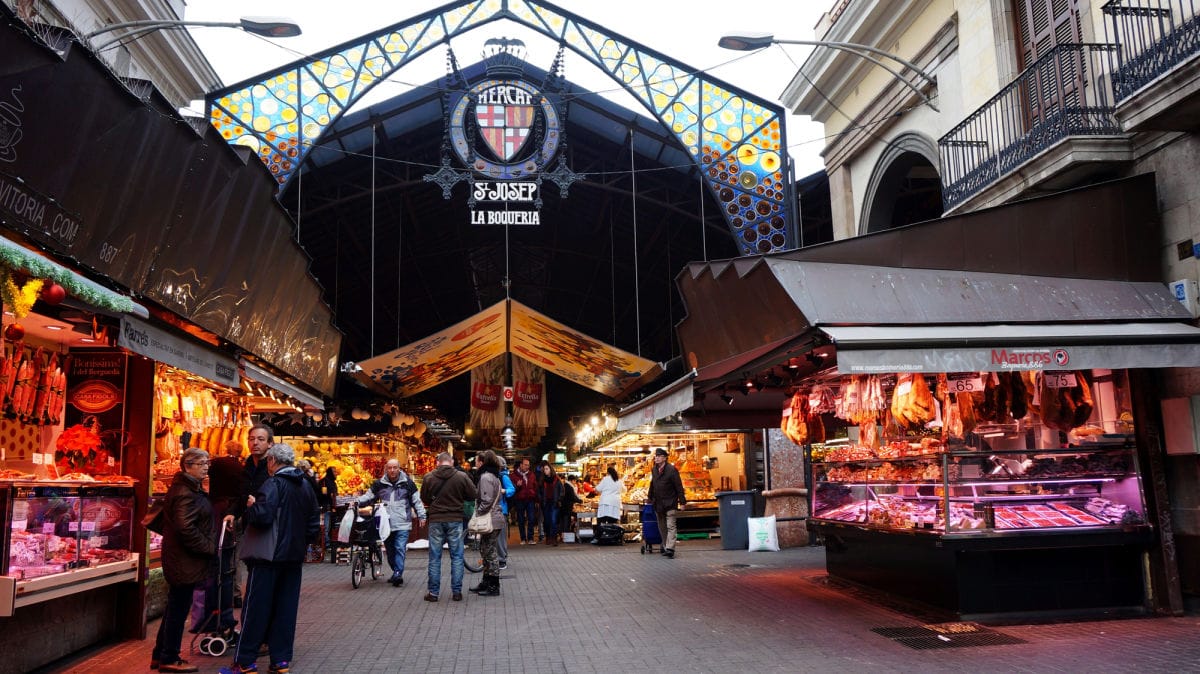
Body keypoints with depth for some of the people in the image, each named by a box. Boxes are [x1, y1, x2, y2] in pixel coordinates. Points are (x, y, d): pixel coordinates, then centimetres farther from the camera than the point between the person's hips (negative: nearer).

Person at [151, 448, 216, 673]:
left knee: (174, 608, 19)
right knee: (178, 610, 1)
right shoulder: (186, 494, -20)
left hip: (179, 558, 11)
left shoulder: (188, 488, 12)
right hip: (185, 560, -11)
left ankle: (160, 655, 29)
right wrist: (210, 547, -19)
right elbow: (186, 528, -28)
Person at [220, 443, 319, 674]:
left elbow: (262, 516, -24)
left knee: (256, 607, 1)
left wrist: (251, 505, -5)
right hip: (294, 556, 7)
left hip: (268, 556, -7)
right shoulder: (305, 486, 11)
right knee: (286, 607, 10)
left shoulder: (273, 484, -12)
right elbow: (314, 523, 16)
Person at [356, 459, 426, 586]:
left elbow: (416, 500, 8)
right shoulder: (379, 484, 7)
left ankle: (398, 574, -17)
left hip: (402, 524, -3)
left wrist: (421, 516, 5)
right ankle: (396, 573, 23)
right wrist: (357, 501, -5)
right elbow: (369, 496, 13)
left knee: (400, 549, -13)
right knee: (390, 551, 9)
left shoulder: (407, 483, 2)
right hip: (386, 524, 3)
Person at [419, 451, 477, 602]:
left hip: (435, 520, 1)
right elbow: (474, 495, -1)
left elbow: (424, 499, 6)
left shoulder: (428, 477, -4)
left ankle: (433, 592, 12)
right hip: (455, 520, -1)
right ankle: (457, 592, 9)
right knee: (456, 556, 8)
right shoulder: (461, 476, -7)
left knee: (435, 557, 8)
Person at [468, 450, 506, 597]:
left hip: (490, 520, -10)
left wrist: (477, 513, -13)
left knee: (490, 553, -3)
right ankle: (486, 583, 27)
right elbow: (499, 496, 18)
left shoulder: (485, 477, -16)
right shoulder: (494, 476, 14)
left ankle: (493, 587, 4)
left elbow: (486, 501, -22)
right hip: (495, 517, 10)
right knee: (485, 551, 18)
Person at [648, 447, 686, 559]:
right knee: (662, 527, 12)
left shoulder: (671, 470, -10)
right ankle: (665, 547, 21)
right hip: (658, 504, 7)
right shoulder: (654, 470, 9)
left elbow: (679, 486, -11)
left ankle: (670, 549, -13)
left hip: (670, 503, -7)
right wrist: (650, 499, 21)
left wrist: (682, 501, -13)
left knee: (671, 526, -9)